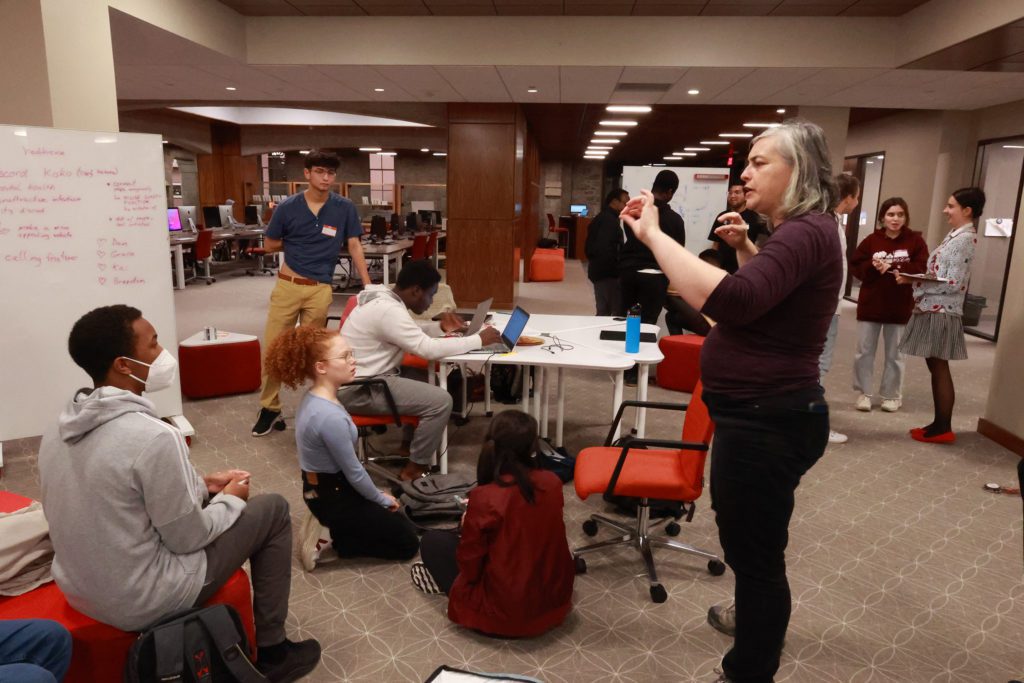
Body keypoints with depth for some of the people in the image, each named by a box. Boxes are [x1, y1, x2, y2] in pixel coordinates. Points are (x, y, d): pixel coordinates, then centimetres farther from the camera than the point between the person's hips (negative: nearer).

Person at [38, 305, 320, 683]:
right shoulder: (151, 436, -29)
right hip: (143, 603, -8)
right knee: (272, 509, 4)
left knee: (202, 497, 26)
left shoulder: (57, 431, -2)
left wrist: (201, 485, 11)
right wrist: (230, 499, -1)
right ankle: (272, 650, 15)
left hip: (77, 591, 8)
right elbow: (186, 538, -19)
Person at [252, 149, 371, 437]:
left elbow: (354, 246, 3)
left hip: (320, 289, -1)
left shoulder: (345, 208, -1)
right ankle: (270, 408, 17)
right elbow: (270, 245, 9)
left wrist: (369, 286, -1)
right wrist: (297, 242, 5)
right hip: (287, 285, 1)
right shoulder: (287, 207, -2)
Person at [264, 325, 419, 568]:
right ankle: (329, 544, 1)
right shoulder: (330, 417, -32)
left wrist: (376, 495, 10)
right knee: (408, 543, 6)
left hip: (322, 489, 9)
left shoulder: (314, 398, -1)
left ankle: (328, 528, 15)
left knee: (398, 521, 24)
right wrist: (382, 499, -3)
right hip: (334, 497, -9)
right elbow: (354, 473, -21)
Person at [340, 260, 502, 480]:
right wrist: (479, 340, -16)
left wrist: (440, 327, 3)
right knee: (440, 401, -16)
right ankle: (415, 468, -2)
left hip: (363, 378, 10)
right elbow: (429, 349, -25)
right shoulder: (388, 310, -23)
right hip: (358, 390, -10)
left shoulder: (383, 297, 8)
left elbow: (413, 335, 20)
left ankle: (410, 444, 24)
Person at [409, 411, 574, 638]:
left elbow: (469, 570, -13)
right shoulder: (552, 483, -8)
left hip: (506, 615, -5)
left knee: (432, 542, 9)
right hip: (557, 600, 5)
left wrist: (469, 525, 5)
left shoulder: (484, 498, -23)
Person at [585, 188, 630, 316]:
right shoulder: (609, 220, -15)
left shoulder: (601, 218, 18)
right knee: (617, 312, -9)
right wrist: (616, 268, -18)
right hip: (607, 273, -11)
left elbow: (591, 247, 20)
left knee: (604, 310, 15)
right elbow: (605, 249, -26)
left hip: (599, 270, 11)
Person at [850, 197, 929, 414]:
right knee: (864, 351, 6)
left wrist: (892, 267, -19)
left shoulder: (915, 241, -1)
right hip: (870, 304, 1)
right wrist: (873, 267, -19)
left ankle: (892, 395, 22)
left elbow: (920, 269, -10)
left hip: (900, 307, -1)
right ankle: (864, 393, 18)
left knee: (894, 354, 9)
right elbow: (855, 266, -1)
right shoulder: (872, 239, 0)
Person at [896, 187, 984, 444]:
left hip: (941, 312, -9)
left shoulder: (964, 239, -15)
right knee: (936, 368, 13)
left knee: (940, 369, -2)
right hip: (933, 310, 10)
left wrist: (913, 281, -21)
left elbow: (953, 284, -21)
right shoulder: (956, 236, 14)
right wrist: (913, 277, 4)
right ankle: (939, 424, 20)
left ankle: (944, 428, 7)